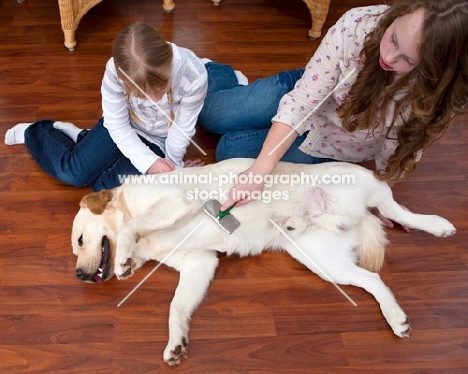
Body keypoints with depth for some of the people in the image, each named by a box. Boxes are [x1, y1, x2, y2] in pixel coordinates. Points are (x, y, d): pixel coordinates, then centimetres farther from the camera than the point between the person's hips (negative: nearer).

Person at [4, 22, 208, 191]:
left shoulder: (194, 74, -37)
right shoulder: (116, 71, -33)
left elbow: (182, 129, -20)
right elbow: (117, 124, -20)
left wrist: (172, 164, -8)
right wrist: (148, 161, -31)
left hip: (159, 140, 0)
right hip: (122, 124, 1)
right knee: (73, 172, -3)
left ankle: (78, 137, 11)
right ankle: (33, 133, 28)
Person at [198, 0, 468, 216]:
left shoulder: (439, 95, -35)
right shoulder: (358, 25, -36)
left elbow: (399, 153, -15)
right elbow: (301, 101, -33)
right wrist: (261, 169, -40)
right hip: (310, 92, 0)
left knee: (231, 150, 1)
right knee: (212, 115, 11)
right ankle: (217, 73, 44)